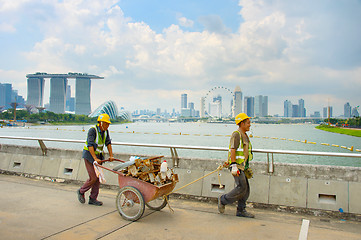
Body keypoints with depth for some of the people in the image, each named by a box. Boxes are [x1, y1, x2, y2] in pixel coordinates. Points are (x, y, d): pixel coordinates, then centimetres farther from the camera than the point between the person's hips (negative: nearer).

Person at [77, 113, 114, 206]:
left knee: (98, 177, 4)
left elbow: (108, 143, 1)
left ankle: (93, 199, 13)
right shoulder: (92, 130, -21)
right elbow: (90, 145, -28)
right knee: (93, 178, -9)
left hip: (98, 155, 7)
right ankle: (81, 191, 16)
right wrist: (95, 159, -34)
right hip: (89, 155, -7)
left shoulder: (105, 131, 0)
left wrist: (111, 156, -8)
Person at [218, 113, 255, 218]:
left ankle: (241, 211, 15)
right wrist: (234, 166, -26)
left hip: (242, 166, 10)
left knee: (246, 189, 8)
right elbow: (232, 151, -20)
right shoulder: (236, 134, -12)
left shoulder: (244, 135, 18)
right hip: (237, 166, -10)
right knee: (242, 187, -13)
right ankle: (223, 200, 4)